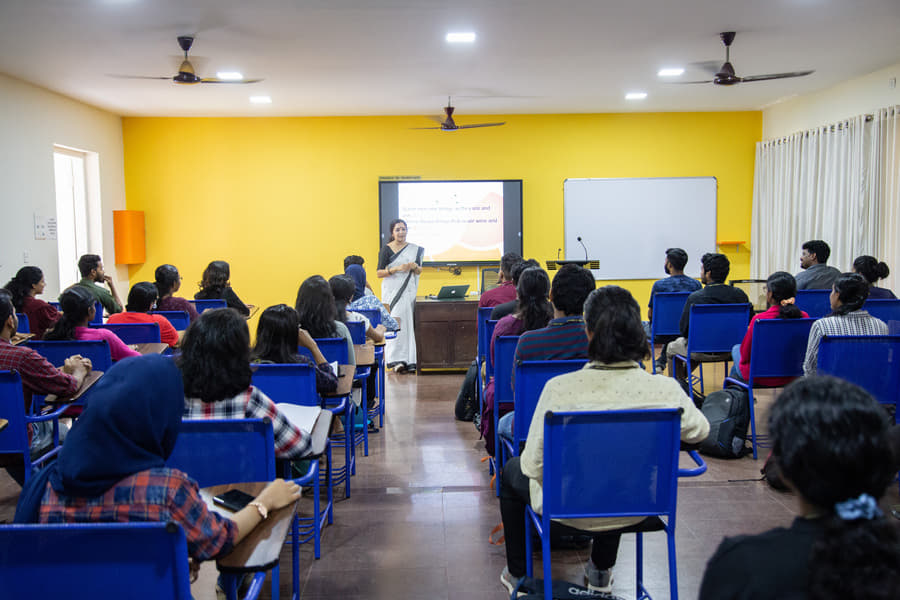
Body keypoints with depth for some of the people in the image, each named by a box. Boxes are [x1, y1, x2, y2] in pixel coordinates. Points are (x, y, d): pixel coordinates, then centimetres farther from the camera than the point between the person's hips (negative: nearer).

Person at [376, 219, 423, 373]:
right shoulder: (386, 249, 0)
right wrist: (396, 269, -16)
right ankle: (396, 360, -17)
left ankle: (409, 361, 4)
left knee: (409, 323, 0)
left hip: (409, 291, 4)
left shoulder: (415, 249, 11)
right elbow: (379, 273, -4)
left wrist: (415, 267, -6)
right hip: (392, 291, -3)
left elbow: (419, 271, 17)